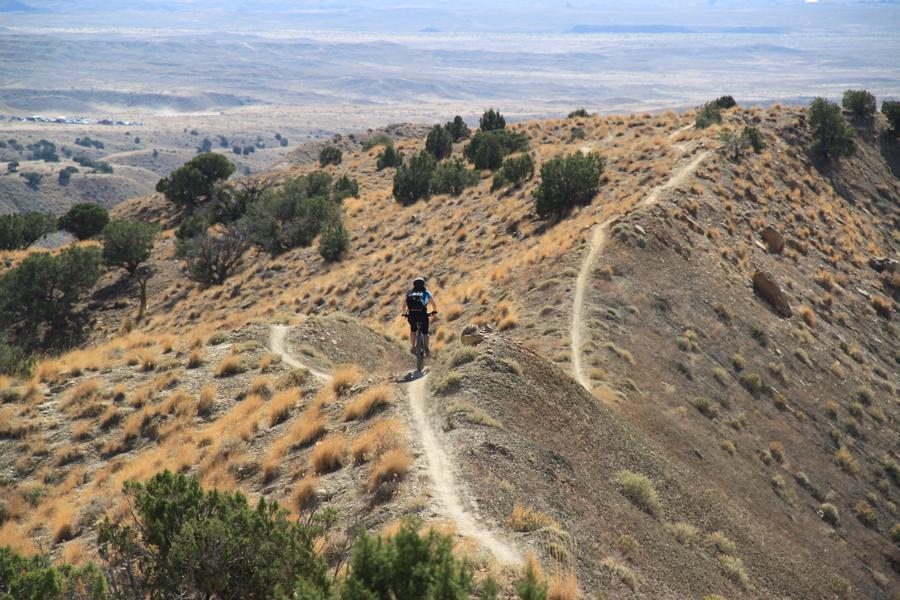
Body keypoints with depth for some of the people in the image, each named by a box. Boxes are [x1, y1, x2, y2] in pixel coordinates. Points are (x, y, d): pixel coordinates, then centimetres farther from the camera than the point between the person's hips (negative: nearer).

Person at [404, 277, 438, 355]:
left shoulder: (409, 293, 16)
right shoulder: (426, 293, 13)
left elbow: (404, 306, 18)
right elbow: (434, 305, 18)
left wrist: (406, 313, 37)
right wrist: (434, 311, 38)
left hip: (411, 316, 1)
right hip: (423, 315, -1)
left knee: (413, 329, 30)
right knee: (425, 332, 19)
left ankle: (412, 347, 23)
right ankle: (427, 348, -2)